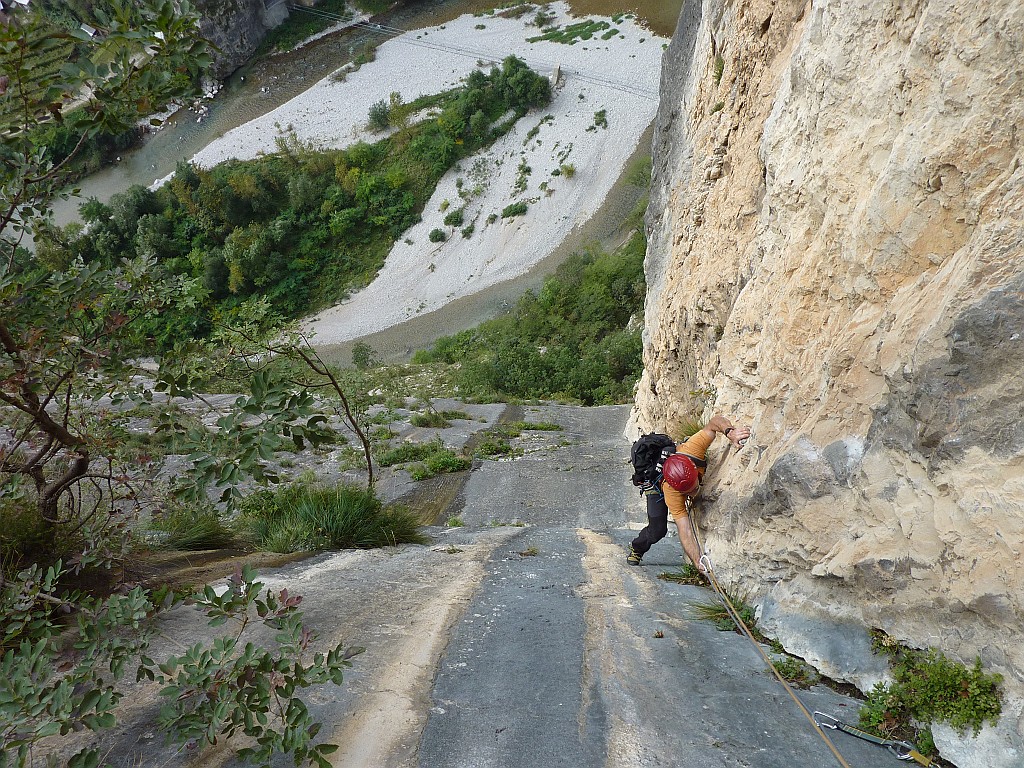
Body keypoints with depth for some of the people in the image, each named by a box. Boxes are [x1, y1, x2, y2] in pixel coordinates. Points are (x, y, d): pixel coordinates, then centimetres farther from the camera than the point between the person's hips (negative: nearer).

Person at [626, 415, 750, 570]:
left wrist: (730, 432, -57)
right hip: (658, 487, -4)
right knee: (658, 530, -6)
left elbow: (715, 421, -37)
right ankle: (636, 548, 24)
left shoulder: (692, 450, -45)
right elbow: (685, 532, -46)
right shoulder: (671, 494, -48)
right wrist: (698, 562, -56)